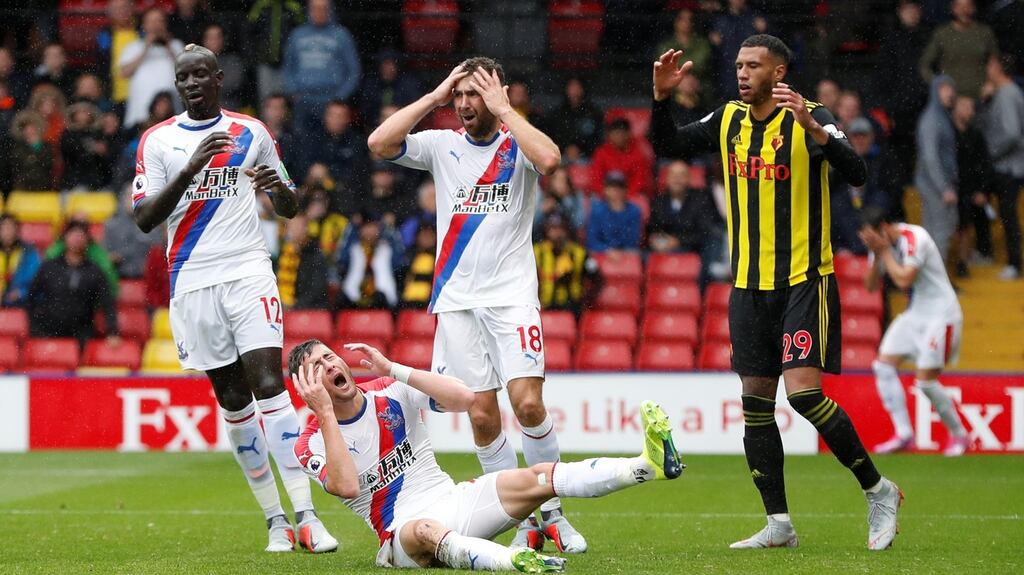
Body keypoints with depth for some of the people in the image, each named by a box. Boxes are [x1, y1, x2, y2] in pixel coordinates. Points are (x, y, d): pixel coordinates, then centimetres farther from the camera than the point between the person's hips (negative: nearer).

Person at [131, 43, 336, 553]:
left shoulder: (251, 133, 9)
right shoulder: (158, 140, 5)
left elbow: (289, 209, 15)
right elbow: (144, 219, -4)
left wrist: (279, 187, -9)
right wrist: (190, 168, -17)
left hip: (248, 272, -1)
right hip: (192, 280, 1)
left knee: (269, 383, -15)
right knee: (231, 398, 3)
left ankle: (306, 518, -18)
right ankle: (274, 520, 10)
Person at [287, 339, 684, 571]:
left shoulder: (391, 392, 7)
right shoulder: (312, 444, -4)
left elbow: (464, 397, -6)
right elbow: (347, 486, -25)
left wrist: (393, 369, -9)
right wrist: (325, 413, -23)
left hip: (454, 501, 5)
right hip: (402, 529, -5)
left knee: (537, 479, -18)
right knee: (427, 530, -42)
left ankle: (648, 464, -35)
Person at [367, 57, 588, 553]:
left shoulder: (518, 144, 1)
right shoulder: (442, 145, 9)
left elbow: (549, 159, -22)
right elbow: (379, 143, -6)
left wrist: (502, 108, -13)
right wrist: (433, 97, -4)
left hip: (512, 294, -3)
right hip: (457, 298, 3)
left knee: (527, 403, -16)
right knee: (481, 415, -2)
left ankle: (553, 512, 1)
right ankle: (526, 524, 8)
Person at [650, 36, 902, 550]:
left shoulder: (808, 118, -10)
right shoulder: (729, 120, 8)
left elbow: (855, 173, -23)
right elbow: (667, 146, 14)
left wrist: (812, 126, -36)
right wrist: (661, 97, -3)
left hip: (804, 281, -6)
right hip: (749, 285, 6)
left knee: (804, 391, -17)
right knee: (755, 405, 4)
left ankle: (878, 489, 0)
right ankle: (778, 524, 11)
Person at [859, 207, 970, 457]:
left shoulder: (913, 239, -20)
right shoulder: (883, 244, 5)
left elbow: (904, 280, -27)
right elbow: (871, 286, 5)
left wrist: (884, 252, -18)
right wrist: (877, 256, -11)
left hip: (940, 316, -9)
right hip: (914, 314, 9)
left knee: (926, 380, -12)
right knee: (883, 365, -5)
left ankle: (959, 435, 7)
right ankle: (903, 434, -2)